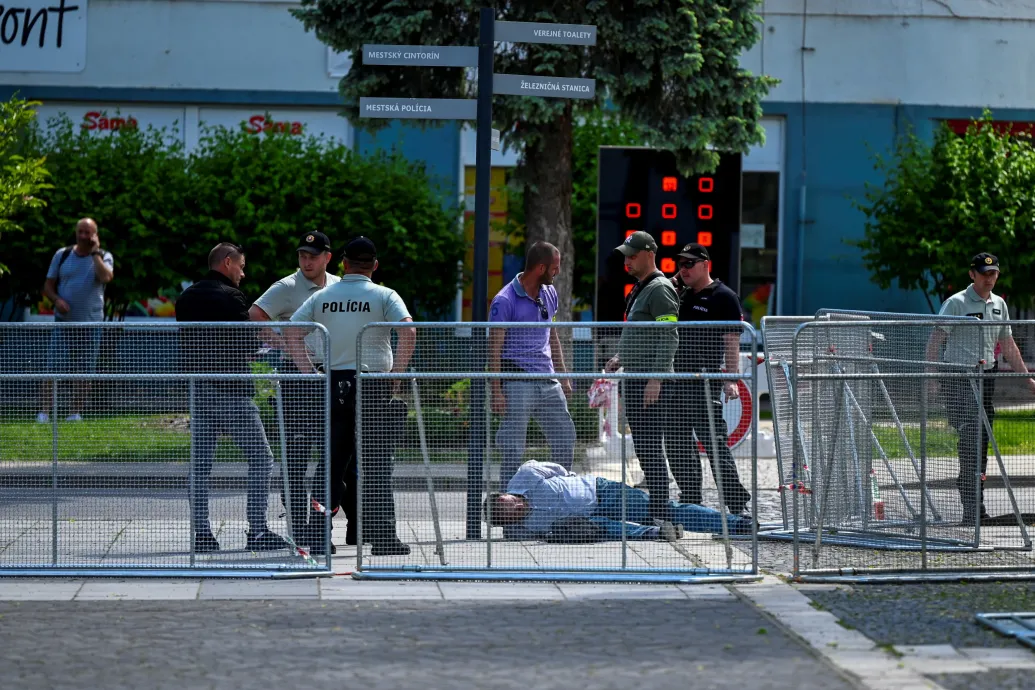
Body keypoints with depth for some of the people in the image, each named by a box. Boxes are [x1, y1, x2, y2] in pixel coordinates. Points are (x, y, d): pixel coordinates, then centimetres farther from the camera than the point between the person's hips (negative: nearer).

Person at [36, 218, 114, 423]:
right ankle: (44, 411, -8)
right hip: (63, 321, 0)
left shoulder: (103, 257, 2)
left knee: (84, 372, 3)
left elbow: (106, 277, -20)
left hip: (90, 323, 0)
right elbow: (48, 285, 9)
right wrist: (56, 300, -11)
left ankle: (75, 412, 12)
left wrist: (94, 252, -15)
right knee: (53, 368, -8)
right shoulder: (62, 255, 6)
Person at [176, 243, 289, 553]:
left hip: (197, 390, 7)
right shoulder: (230, 297, -10)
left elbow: (184, 342, 15)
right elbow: (249, 345, -13)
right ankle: (257, 531, -5)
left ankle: (202, 533, 4)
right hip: (231, 391, -7)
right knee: (260, 459, 0)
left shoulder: (185, 299, 11)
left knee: (200, 463, 8)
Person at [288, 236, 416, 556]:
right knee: (375, 465, 0)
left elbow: (291, 331, 2)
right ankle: (382, 536, -4)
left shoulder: (322, 296, 8)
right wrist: (397, 373, -7)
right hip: (373, 385, -3)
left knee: (334, 463, 9)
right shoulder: (384, 296, -2)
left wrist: (309, 372, 3)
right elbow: (408, 331, -16)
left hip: (333, 384, 3)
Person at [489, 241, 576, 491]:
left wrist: (563, 377, 20)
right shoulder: (505, 301, -10)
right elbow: (494, 348, -10)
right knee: (513, 450, -4)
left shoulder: (550, 293, 12)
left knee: (565, 441, 9)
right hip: (517, 383, -7)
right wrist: (496, 391, -15)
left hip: (548, 382, 7)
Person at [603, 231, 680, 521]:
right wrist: (621, 358, 16)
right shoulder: (640, 288, 19)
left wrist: (656, 379, -24)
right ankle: (654, 507, 17)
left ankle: (660, 513, -10)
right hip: (634, 378, 10)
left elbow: (669, 338, -18)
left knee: (650, 447, -11)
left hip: (650, 382, -10)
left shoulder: (660, 289, -11)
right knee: (642, 446, 12)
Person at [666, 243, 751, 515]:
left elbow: (731, 341, -9)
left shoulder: (723, 297, -3)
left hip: (705, 382, -8)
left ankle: (736, 501, -9)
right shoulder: (680, 295, 17)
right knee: (676, 443, 10)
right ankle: (690, 500, 19)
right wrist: (674, 282, 9)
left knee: (714, 442, -11)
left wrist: (731, 379, -19)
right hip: (675, 378, 8)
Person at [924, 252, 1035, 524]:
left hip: (986, 377, 6)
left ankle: (974, 503, 9)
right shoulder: (956, 303, -6)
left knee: (982, 441, 4)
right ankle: (972, 504, -17)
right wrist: (931, 379, -19)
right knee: (969, 437, -15)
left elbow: (1007, 345, 23)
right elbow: (935, 341, -10)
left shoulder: (999, 305, 13)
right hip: (958, 377, -6)